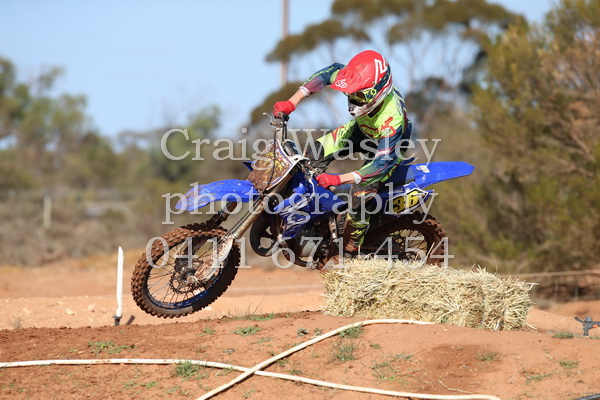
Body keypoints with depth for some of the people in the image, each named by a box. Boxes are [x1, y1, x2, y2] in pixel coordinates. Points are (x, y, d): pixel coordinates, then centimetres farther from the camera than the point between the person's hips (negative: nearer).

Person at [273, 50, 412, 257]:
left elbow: (383, 162, -41)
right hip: (362, 129, 6)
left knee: (360, 197, -19)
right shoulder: (359, 83, -30)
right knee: (315, 155, -5)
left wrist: (339, 179, -49)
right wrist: (292, 102, -21)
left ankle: (348, 254, -2)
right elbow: (330, 72, -12)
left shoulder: (392, 118, -45)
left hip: (388, 147, -6)